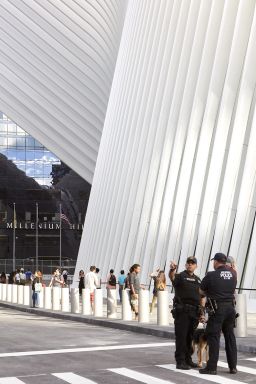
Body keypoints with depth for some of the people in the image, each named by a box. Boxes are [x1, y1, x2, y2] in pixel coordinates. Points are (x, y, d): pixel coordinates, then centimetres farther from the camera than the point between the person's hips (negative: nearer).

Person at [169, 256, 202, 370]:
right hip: (182, 311, -6)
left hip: (194, 312, 6)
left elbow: (200, 296, 21)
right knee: (181, 337, -5)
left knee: (190, 337, 12)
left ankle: (188, 359, 22)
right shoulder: (181, 276, -3)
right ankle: (180, 361, -2)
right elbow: (172, 277, -27)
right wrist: (172, 269, -49)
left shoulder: (198, 280, 17)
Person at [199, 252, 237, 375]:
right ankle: (233, 366, 15)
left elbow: (201, 291, 2)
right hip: (230, 307, 5)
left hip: (217, 309, -5)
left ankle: (211, 367, 0)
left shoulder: (211, 275, -8)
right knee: (230, 337, 12)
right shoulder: (233, 274, 5)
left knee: (213, 337, -1)